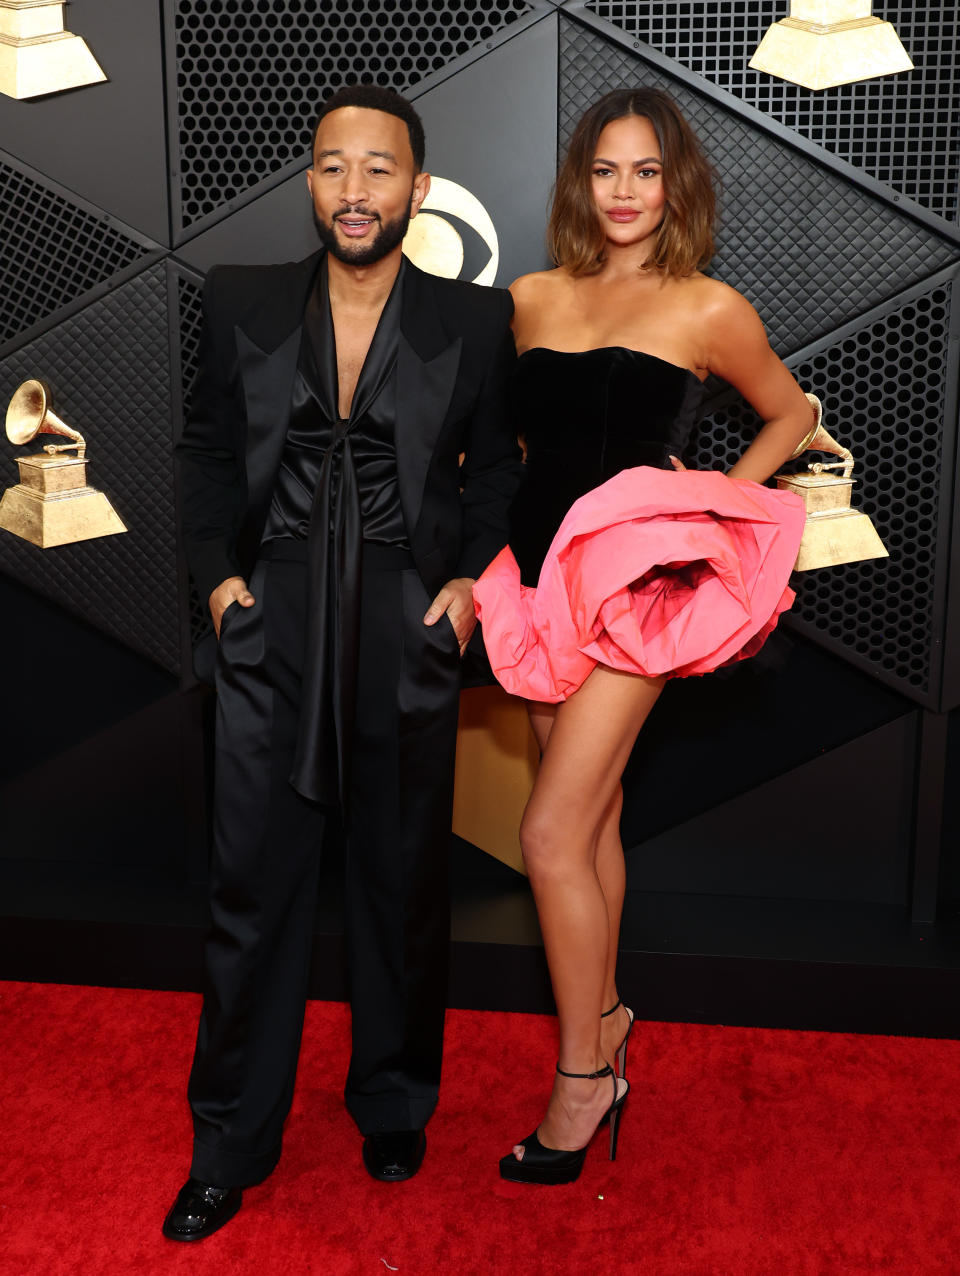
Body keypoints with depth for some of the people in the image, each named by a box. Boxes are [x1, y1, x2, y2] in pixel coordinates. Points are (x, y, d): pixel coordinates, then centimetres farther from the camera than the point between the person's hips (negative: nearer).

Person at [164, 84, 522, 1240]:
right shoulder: (243, 305, 5)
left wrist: (470, 579, -3)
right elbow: (207, 451, 13)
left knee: (403, 885, 12)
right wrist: (216, 572, 1)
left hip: (408, 636, 0)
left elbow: (496, 468, 11)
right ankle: (230, 1145, 23)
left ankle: (394, 1110, 34)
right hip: (271, 633, 1)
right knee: (252, 888, 5)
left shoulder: (474, 322, 2)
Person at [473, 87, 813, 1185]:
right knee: (594, 816, 14)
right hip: (543, 574, 5)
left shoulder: (708, 310, -1)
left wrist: (716, 499, 2)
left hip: (635, 584, -5)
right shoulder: (533, 299, 10)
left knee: (551, 834, -9)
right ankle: (605, 1019, 30)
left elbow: (788, 414, 13)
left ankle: (582, 1075, 7)